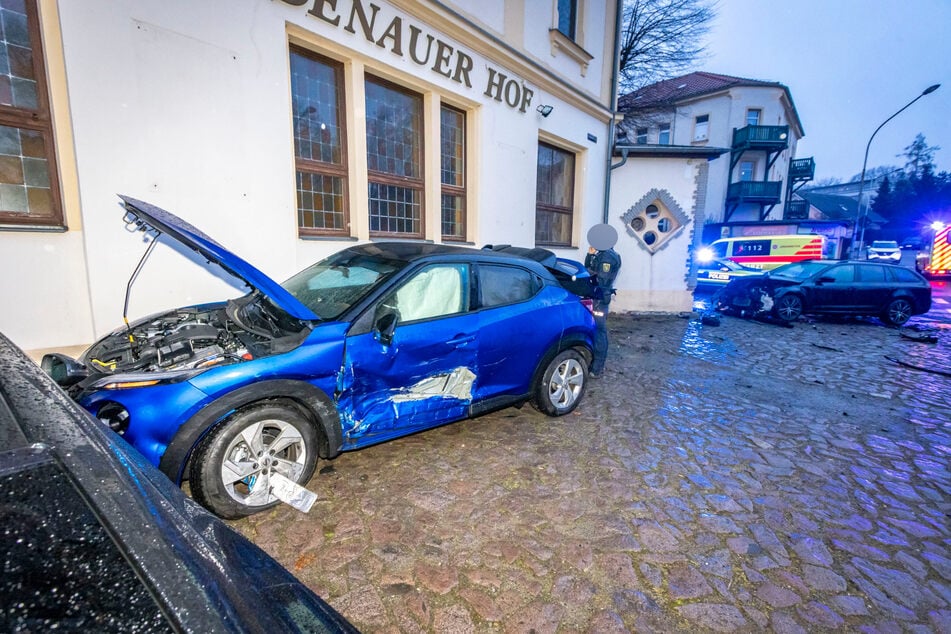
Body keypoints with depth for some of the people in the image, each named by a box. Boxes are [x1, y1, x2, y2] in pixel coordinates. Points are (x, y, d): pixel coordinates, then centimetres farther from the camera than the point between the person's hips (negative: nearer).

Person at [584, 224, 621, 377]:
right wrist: (590, 255, 2)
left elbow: (602, 280, -22)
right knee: (598, 330, 15)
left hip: (600, 298, -10)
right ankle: (598, 364, 26)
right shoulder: (602, 254, 14)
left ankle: (596, 369, -2)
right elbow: (589, 270, 12)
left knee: (598, 332, -7)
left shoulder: (608, 257, -16)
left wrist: (590, 273, -11)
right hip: (598, 297, 10)